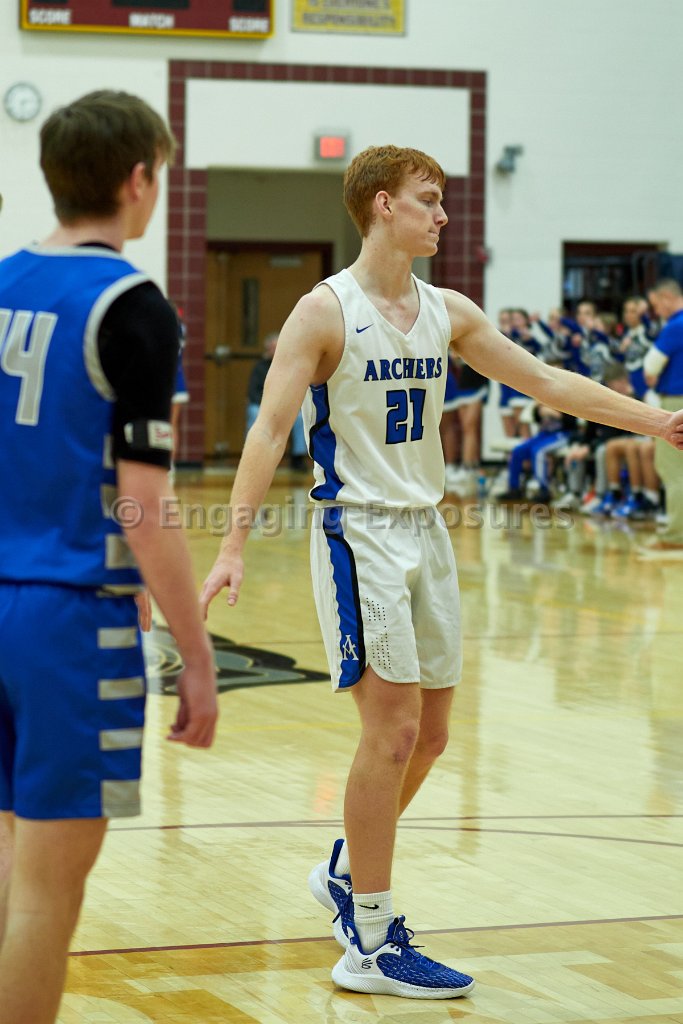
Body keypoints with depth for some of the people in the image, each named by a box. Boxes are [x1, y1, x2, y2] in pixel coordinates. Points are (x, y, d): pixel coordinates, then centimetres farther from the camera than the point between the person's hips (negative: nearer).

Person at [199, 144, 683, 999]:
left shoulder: (447, 312, 9)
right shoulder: (327, 311, -10)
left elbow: (545, 383, 14)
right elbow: (270, 427, -15)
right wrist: (235, 542, -25)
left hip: (426, 529, 7)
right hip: (359, 533, -7)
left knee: (428, 734, 11)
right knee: (392, 731, -9)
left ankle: (346, 873, 34)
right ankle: (370, 948, -1)